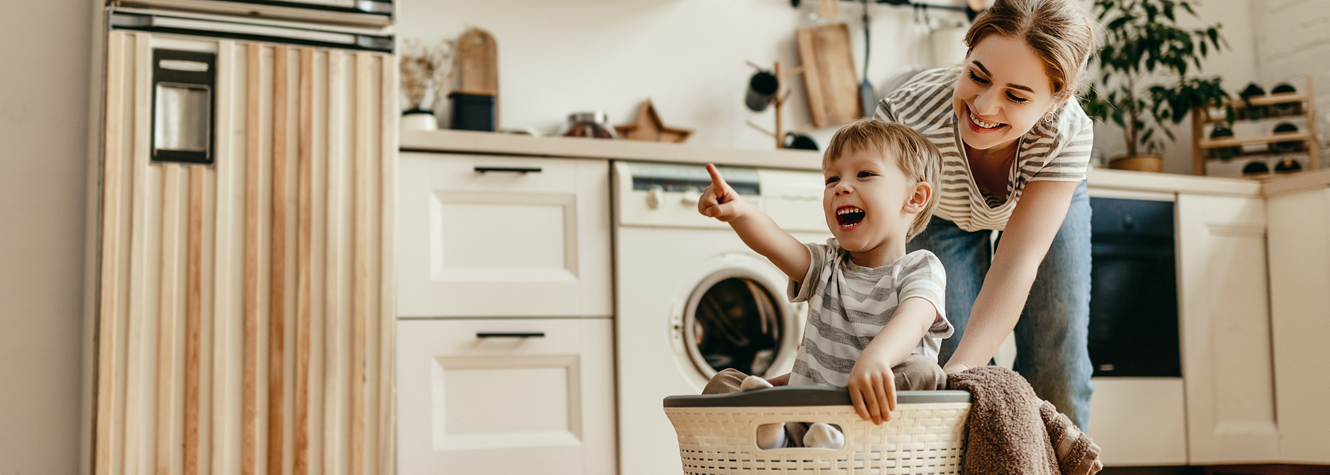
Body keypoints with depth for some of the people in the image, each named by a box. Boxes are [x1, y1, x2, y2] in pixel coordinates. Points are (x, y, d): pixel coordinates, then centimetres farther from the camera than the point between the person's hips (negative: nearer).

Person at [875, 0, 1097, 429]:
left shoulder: (1068, 133, -38)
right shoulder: (905, 117, -43)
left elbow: (1016, 265, -40)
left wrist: (959, 372, -52)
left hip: (1048, 202, 1)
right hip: (942, 215, 0)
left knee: (1057, 376, -5)